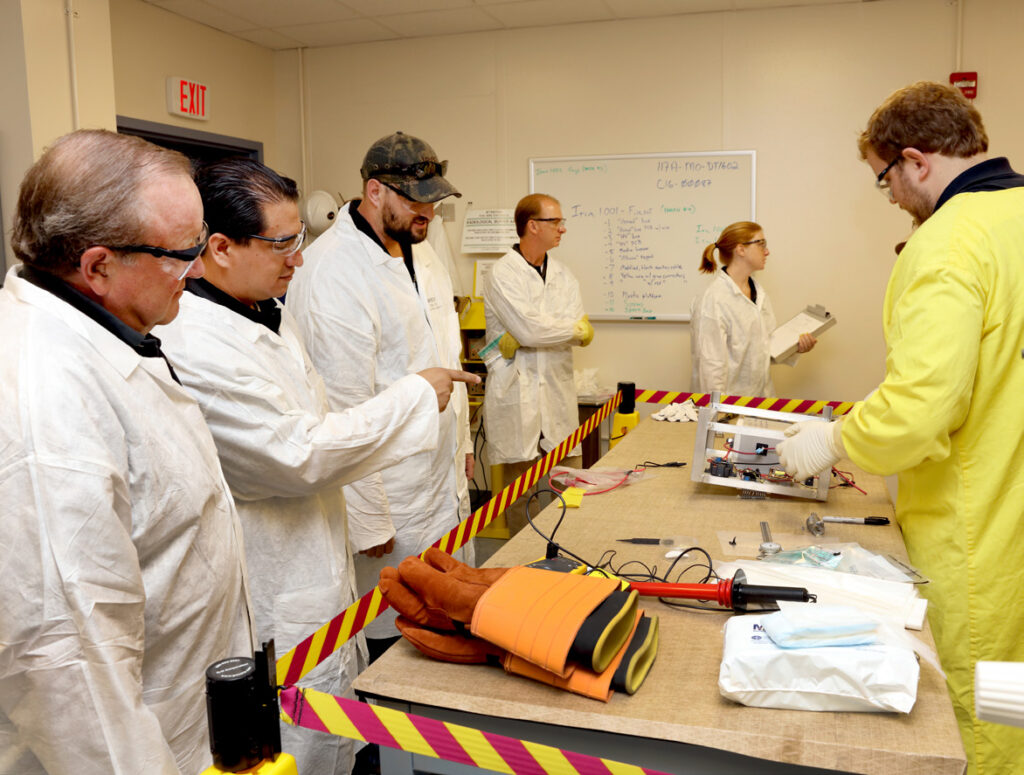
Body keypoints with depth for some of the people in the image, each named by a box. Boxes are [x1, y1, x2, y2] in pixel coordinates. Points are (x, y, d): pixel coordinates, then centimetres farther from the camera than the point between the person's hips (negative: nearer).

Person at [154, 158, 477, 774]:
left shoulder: (267, 312, 6)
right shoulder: (194, 345, -27)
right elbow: (299, 455, -25)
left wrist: (348, 530, 24)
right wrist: (415, 396, -15)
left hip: (317, 573, 10)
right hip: (278, 613, -9)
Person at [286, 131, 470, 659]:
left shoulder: (408, 249, 11)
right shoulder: (336, 270, -20)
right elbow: (343, 410, -22)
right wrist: (371, 524, -18)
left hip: (432, 487, 9)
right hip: (389, 503, -9)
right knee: (387, 642, 5)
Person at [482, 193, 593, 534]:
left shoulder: (563, 274, 13)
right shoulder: (503, 273, -6)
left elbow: (579, 333, 0)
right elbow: (529, 328, -17)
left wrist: (523, 337, -14)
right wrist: (577, 329, -2)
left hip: (558, 393, 6)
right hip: (517, 394, -5)